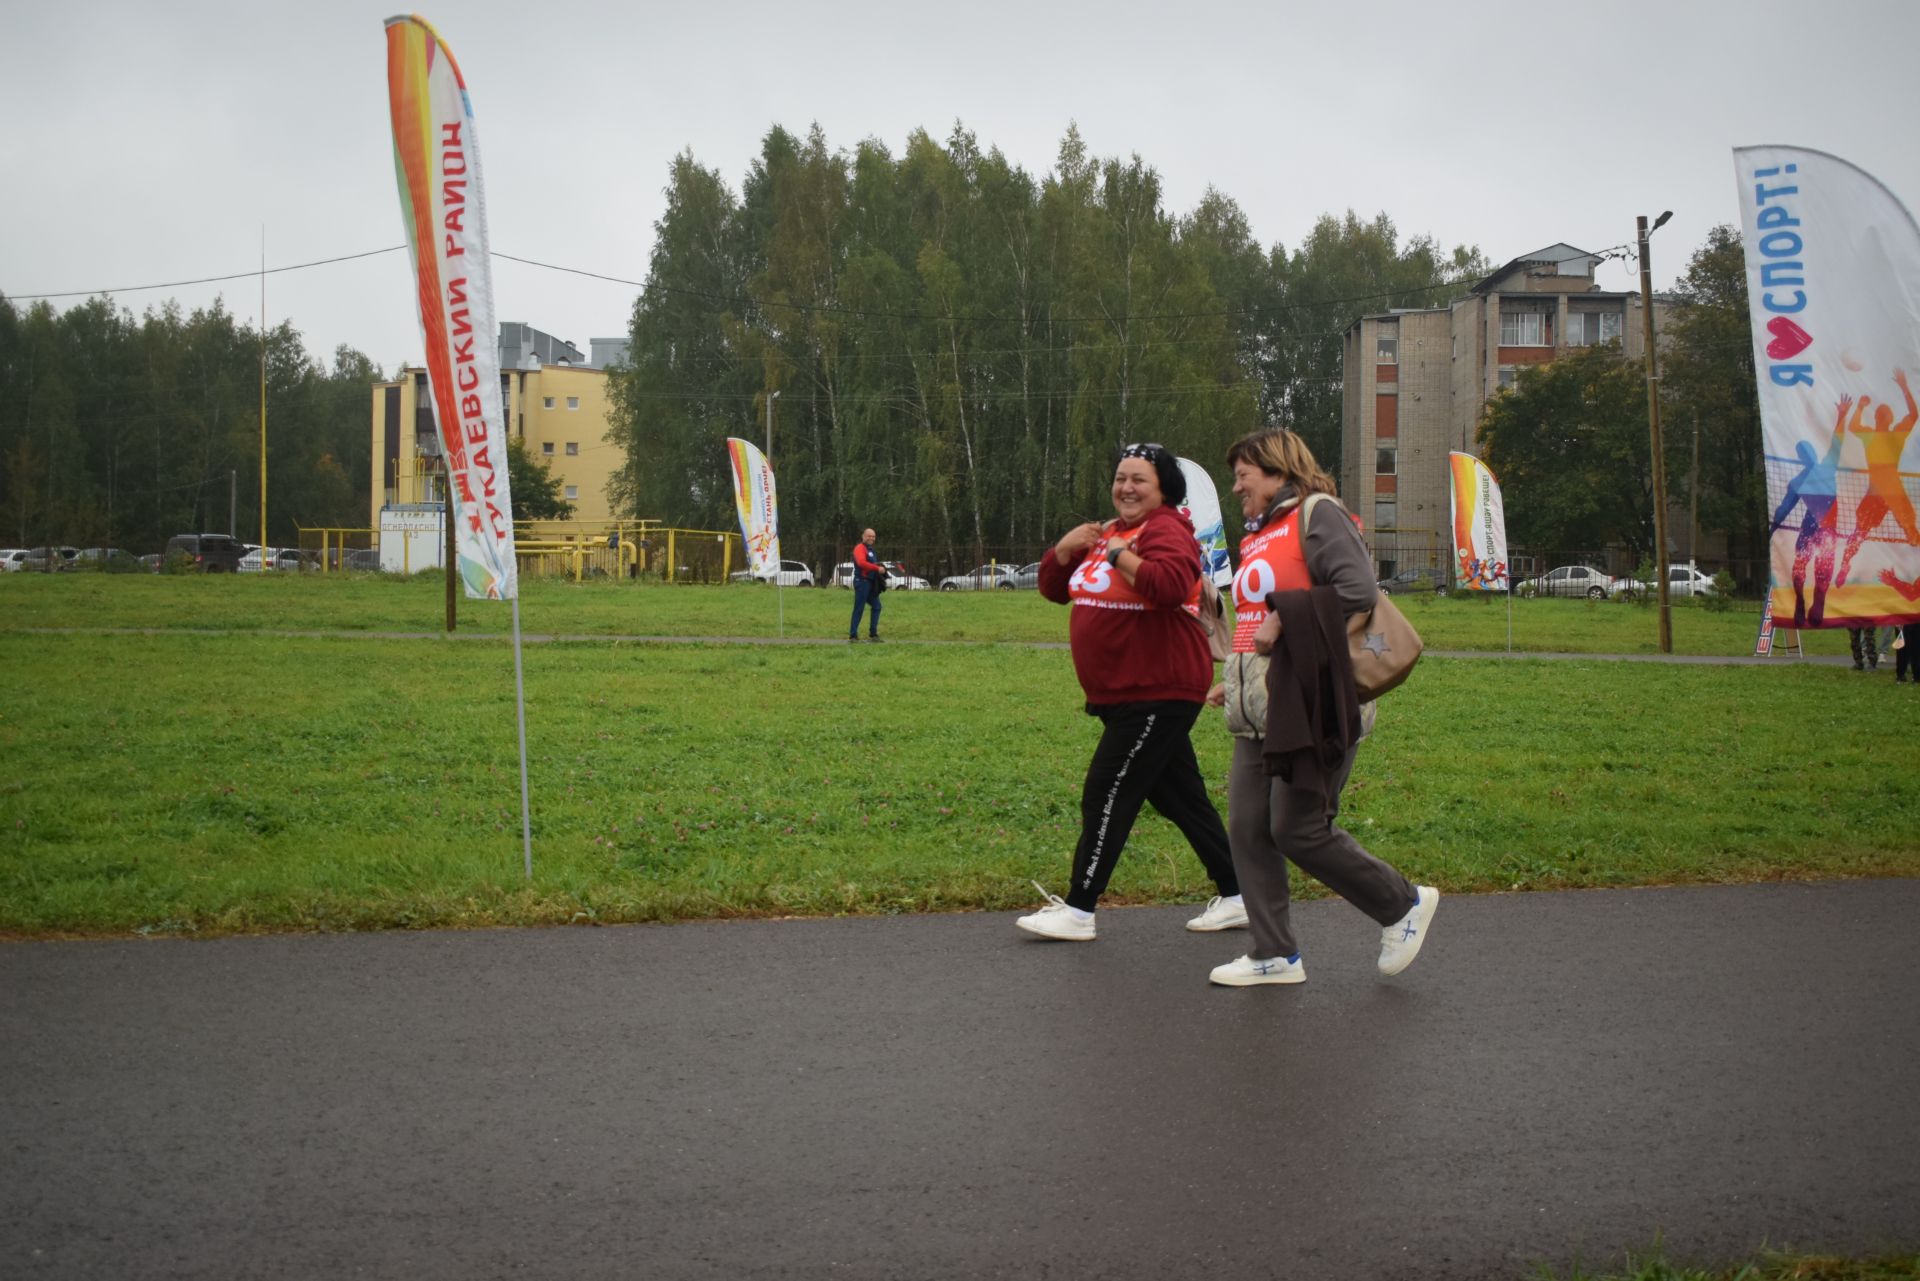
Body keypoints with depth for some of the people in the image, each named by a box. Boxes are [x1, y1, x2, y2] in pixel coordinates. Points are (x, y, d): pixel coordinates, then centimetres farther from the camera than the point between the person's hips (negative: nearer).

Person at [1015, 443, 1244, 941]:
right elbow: (1053, 588, 16)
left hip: (1159, 694, -9)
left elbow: (1170, 585, -34)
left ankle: (1078, 912, 1)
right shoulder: (1106, 533, 15)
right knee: (1181, 799, 14)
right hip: (1122, 695, 10)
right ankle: (1235, 898, 23)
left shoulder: (1166, 530, -13)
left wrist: (1120, 555, -23)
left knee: (1107, 795, -7)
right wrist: (1064, 548, -2)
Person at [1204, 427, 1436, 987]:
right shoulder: (1257, 535, 20)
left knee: (1298, 831, -7)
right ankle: (1274, 954, 12)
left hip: (1312, 708, -9)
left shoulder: (1317, 514, -7)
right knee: (1248, 829, 3)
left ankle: (1404, 904, 14)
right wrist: (1239, 682, 19)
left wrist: (1283, 618, -19)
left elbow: (1358, 591, -20)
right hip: (1260, 713, 9)